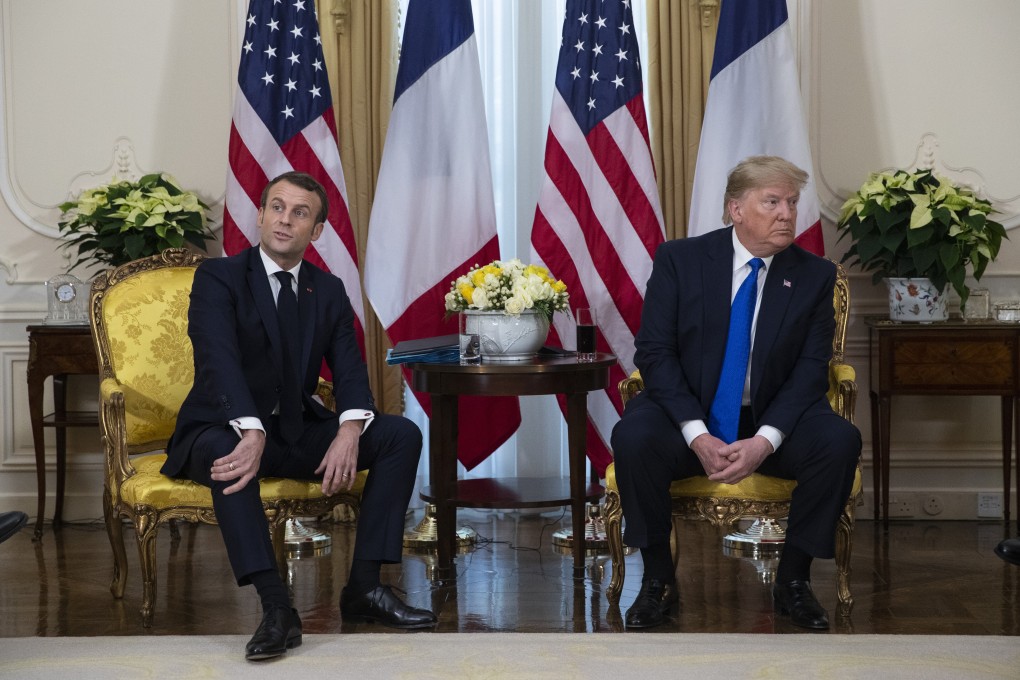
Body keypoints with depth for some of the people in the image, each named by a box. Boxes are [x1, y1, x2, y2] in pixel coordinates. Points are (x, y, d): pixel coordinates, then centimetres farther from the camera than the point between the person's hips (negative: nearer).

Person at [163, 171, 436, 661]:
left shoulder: (329, 291, 9)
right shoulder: (218, 277, -7)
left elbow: (349, 369, -2)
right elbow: (219, 360, -23)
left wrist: (349, 431, -25)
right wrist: (252, 435, -41)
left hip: (297, 433, 5)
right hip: (227, 430, -5)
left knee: (402, 434, -13)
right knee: (224, 451, -40)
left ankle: (364, 586, -15)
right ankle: (276, 609, -41)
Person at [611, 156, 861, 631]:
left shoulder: (815, 275, 2)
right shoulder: (679, 259, -3)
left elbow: (812, 367, -4)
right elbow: (654, 352, -8)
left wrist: (764, 441, -21)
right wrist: (698, 435, -22)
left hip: (771, 422, 2)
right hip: (688, 417, -1)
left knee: (840, 442, -27)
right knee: (633, 437, -32)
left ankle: (793, 581, -8)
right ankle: (658, 580, -12)